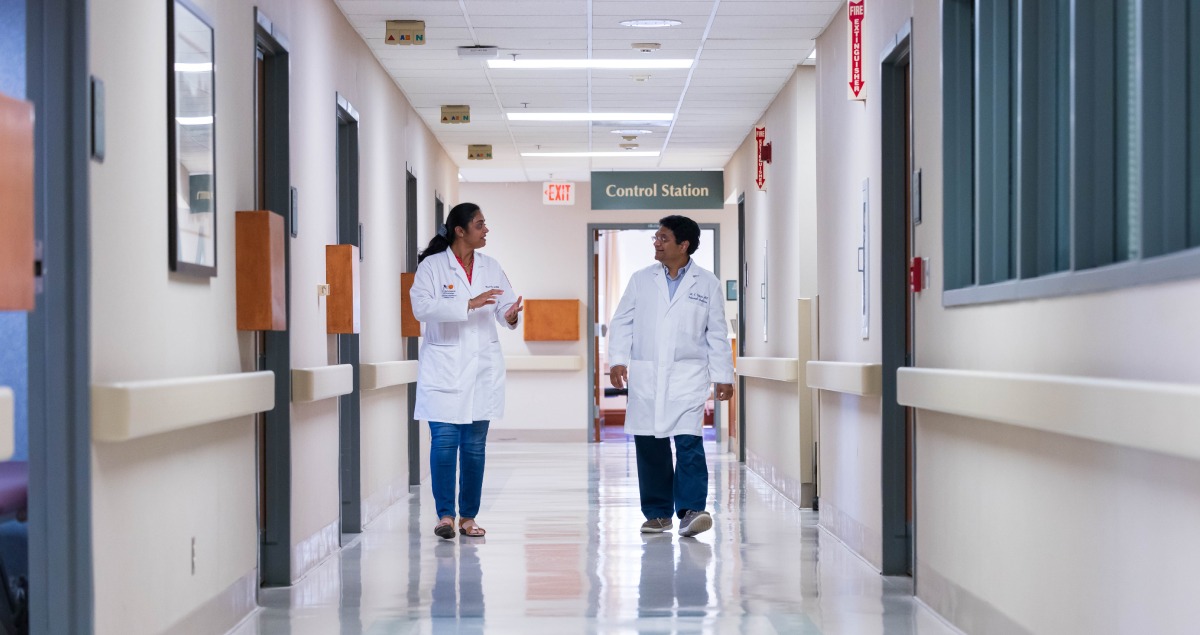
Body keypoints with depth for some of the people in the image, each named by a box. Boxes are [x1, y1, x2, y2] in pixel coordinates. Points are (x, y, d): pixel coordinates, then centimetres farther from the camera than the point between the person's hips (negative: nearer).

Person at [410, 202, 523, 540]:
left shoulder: (491, 268, 10)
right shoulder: (432, 266, -4)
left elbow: (504, 307, 7)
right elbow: (421, 306, -17)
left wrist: (510, 315, -17)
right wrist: (469, 304, -23)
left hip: (482, 369, 4)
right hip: (443, 369, -4)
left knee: (475, 445, 6)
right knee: (444, 442, -8)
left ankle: (468, 517, 13)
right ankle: (445, 514, 0)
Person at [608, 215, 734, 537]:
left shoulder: (707, 284, 5)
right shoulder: (641, 279, 9)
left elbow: (716, 334, 7)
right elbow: (621, 323, 10)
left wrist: (723, 376, 5)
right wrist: (618, 360, -3)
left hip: (688, 377, -2)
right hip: (645, 377, 2)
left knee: (689, 443, -13)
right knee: (650, 447, 3)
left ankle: (691, 511, -14)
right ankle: (658, 513, 12)